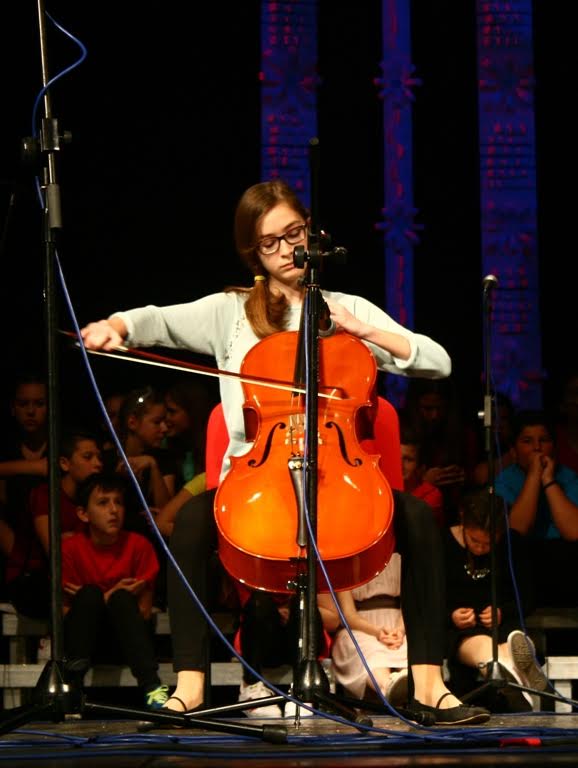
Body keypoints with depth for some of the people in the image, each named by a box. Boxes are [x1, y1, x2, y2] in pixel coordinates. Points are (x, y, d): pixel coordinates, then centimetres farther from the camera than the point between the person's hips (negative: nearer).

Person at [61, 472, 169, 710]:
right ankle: (71, 682, -36)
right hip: (85, 636, 0)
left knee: (121, 599, -30)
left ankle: (152, 686, -43)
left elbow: (144, 611, -6)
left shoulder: (139, 545, -7)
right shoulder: (70, 548, -8)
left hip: (124, 636, 0)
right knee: (90, 594, -28)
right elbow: (64, 611, -8)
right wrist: (106, 599, -18)